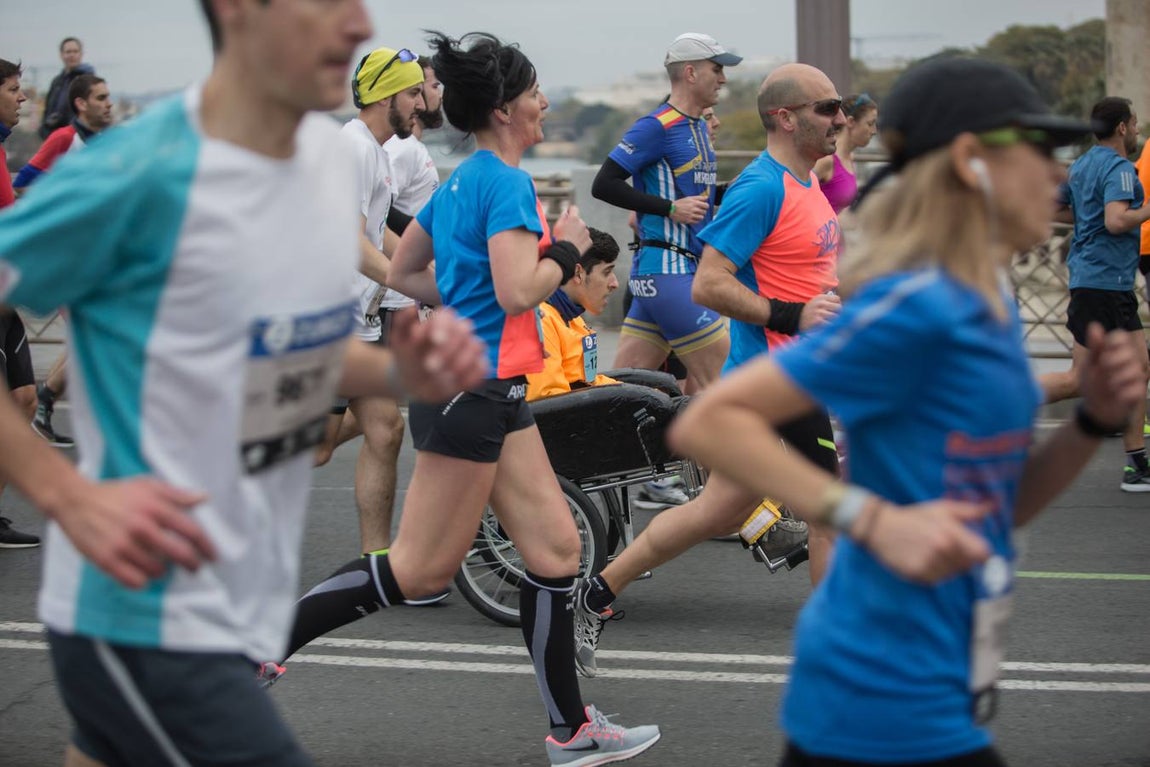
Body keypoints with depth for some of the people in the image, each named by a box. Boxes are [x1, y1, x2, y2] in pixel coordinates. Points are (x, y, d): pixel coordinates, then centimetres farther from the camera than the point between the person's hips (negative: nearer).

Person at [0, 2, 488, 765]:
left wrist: (400, 372, -2)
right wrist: (70, 495, -24)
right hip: (149, 626, -8)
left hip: (240, 609, 8)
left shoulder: (333, 154, 4)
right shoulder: (137, 174, -21)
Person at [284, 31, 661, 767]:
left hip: (494, 392, 10)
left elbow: (402, 272, 20)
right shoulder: (508, 183, -15)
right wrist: (567, 249, -8)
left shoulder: (460, 181, 13)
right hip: (474, 388, -10)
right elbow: (519, 292, -24)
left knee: (556, 547, 9)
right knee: (421, 570, -2)